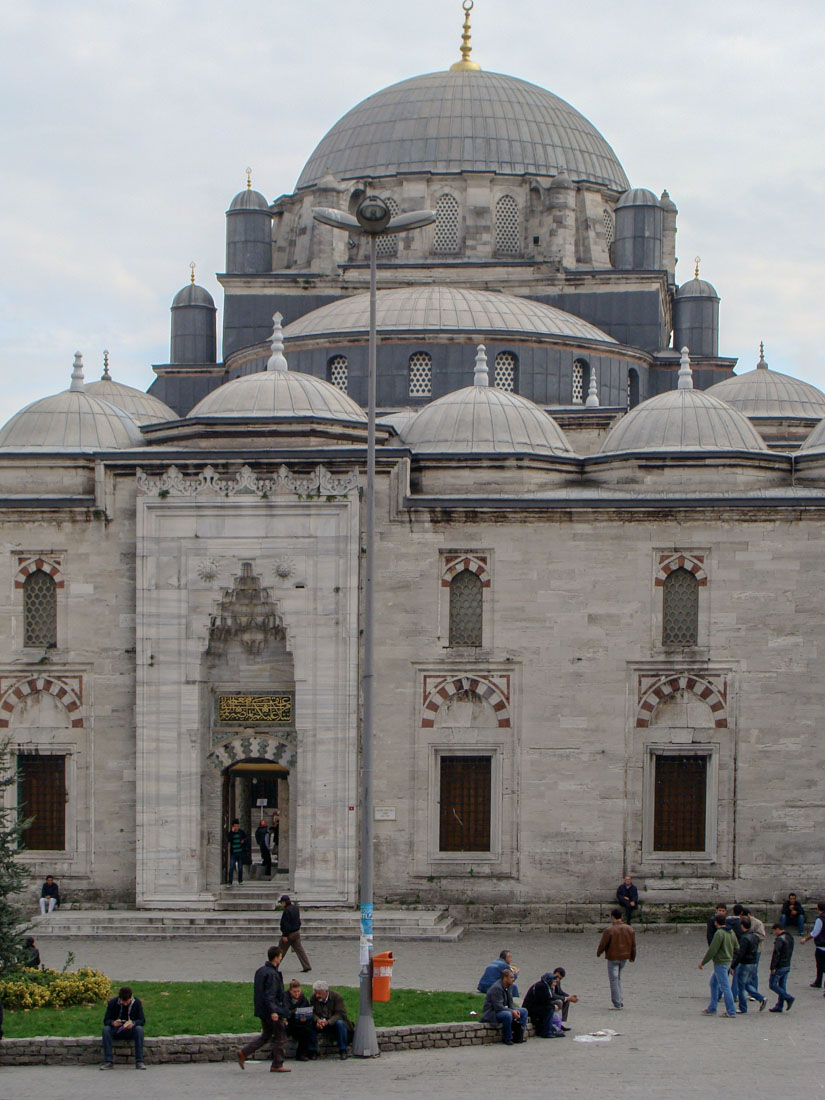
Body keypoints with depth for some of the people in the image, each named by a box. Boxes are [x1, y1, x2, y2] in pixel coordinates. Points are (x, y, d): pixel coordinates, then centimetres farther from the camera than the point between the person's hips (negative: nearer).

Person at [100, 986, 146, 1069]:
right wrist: (113, 1023, -32)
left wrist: (133, 1023, -31)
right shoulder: (112, 1003, -7)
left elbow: (142, 1021, -8)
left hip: (130, 1031, 0)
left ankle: (139, 1062, -32)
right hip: (116, 1031, 0)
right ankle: (109, 1062, -33)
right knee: (106, 1029, -31)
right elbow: (106, 1020, -7)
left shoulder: (136, 1003, -6)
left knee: (139, 1029, -33)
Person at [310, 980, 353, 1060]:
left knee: (340, 1023, -35)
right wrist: (317, 1020, -30)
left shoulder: (337, 997, -13)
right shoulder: (313, 998, -2)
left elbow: (340, 1014, -20)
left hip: (333, 1022, -2)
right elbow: (312, 1012, -6)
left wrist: (328, 1022, -33)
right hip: (320, 1023, 2)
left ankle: (342, 1051, -23)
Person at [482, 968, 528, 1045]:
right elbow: (498, 1007, -27)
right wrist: (512, 1012, -28)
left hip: (504, 1009, 10)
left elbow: (510, 1003, 13)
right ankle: (507, 1039, -20)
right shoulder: (496, 988, -23)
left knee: (524, 1012, 4)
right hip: (491, 1013, -10)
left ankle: (517, 1037, 1)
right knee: (508, 1015, -38)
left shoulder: (509, 986, 7)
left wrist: (514, 1010, -8)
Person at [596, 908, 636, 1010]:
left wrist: (598, 953, 9)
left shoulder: (609, 930, -17)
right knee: (618, 979, 21)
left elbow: (602, 944, -11)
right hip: (625, 958, 6)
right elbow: (633, 945, 7)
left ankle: (617, 1004, 0)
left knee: (614, 980, 1)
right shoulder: (629, 929, 0)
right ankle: (620, 1001, 17)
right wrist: (632, 957, 21)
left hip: (613, 958, -6)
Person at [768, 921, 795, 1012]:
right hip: (787, 966, 9)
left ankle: (788, 998, -10)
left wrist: (772, 967, -19)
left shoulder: (780, 939, -18)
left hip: (779, 967, -9)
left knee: (772, 985, -1)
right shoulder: (790, 937, 11)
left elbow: (776, 954, -21)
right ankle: (779, 1006, 13)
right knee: (782, 985, 11)